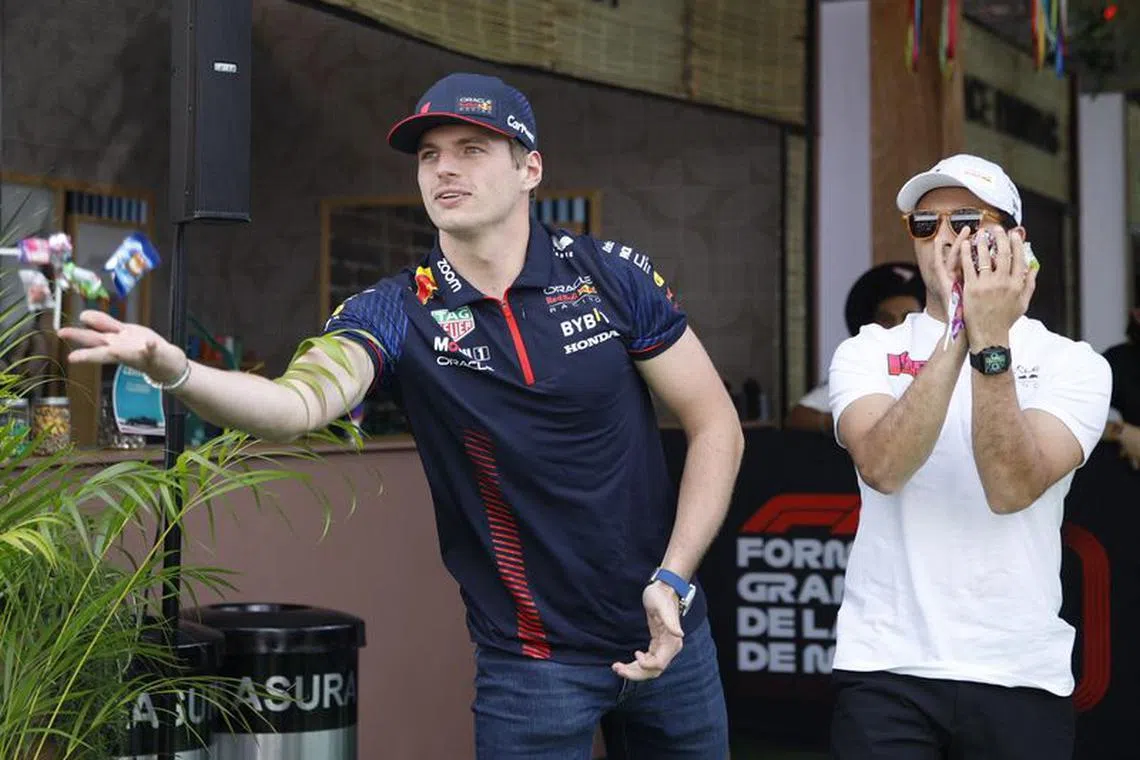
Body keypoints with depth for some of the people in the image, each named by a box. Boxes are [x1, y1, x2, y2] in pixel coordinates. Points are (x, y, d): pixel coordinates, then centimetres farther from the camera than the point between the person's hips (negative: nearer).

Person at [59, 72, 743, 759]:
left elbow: (715, 423, -1)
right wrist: (173, 369, -47)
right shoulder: (397, 313, -10)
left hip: (664, 631, 2)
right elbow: (299, 404, -28)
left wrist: (674, 579, -10)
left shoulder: (615, 274, -6)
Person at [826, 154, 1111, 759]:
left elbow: (1012, 489, -17)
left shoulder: (1073, 365, 0)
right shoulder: (867, 352, 3)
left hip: (1022, 675, 0)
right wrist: (958, 336, -25)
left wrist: (991, 342, -25)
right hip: (885, 665, 0)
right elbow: (882, 469, -17)